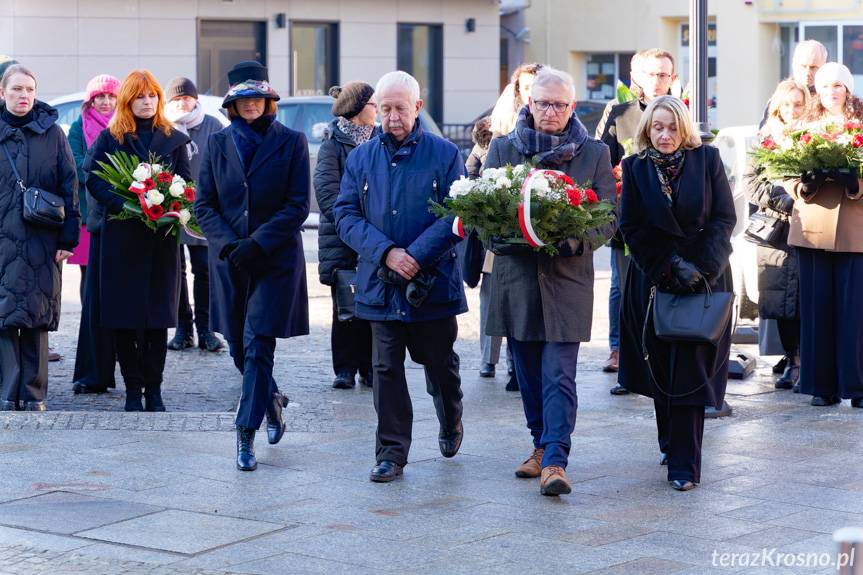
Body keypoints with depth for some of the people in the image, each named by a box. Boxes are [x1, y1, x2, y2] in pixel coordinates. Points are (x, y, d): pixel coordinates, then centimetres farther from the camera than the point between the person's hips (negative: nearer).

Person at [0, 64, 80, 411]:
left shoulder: (51, 133, 5)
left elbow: (69, 186, 5)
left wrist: (68, 239, -1)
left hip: (42, 241, 0)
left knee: (37, 318, 2)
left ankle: (33, 395, 8)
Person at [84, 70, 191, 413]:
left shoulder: (173, 139, 10)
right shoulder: (110, 138, 6)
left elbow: (185, 182, 9)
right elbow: (93, 179, -1)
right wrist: (124, 204, -16)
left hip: (162, 235, 1)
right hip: (121, 235, -1)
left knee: (158, 317, 1)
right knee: (124, 318, -1)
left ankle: (153, 390, 7)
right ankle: (133, 389, 7)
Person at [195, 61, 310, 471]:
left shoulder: (291, 143, 0)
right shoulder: (218, 144, 8)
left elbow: (298, 206, -5)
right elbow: (204, 204, 6)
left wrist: (256, 244, -13)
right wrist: (228, 245, -10)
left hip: (275, 260, -3)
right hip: (228, 262, 3)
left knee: (257, 346, -10)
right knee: (239, 347, 10)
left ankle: (246, 434, -7)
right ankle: (271, 400, 36)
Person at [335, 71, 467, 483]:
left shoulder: (444, 154, 0)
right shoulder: (361, 158, 7)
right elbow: (346, 214, 1)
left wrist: (416, 256, -16)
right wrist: (386, 252, -14)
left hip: (434, 282, -1)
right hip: (380, 283, 2)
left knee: (439, 362, 12)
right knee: (385, 368, 0)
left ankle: (450, 425, 39)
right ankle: (391, 453, 6)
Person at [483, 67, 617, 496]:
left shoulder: (594, 154, 5)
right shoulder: (502, 149, 9)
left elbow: (609, 219, 3)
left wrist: (576, 238, -16)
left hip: (567, 279, -3)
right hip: (516, 277, 3)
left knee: (559, 375, -10)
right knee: (529, 375, 11)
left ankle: (554, 460, -15)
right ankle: (543, 445, 26)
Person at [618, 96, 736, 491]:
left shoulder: (706, 160, -1)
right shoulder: (635, 168, 1)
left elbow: (725, 218, -2)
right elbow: (632, 228, -1)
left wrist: (703, 267, -13)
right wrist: (671, 267, -10)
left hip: (704, 278, -2)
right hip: (654, 280, 2)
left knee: (690, 367, -8)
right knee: (661, 366, 7)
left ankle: (684, 464, -8)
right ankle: (671, 443, 26)